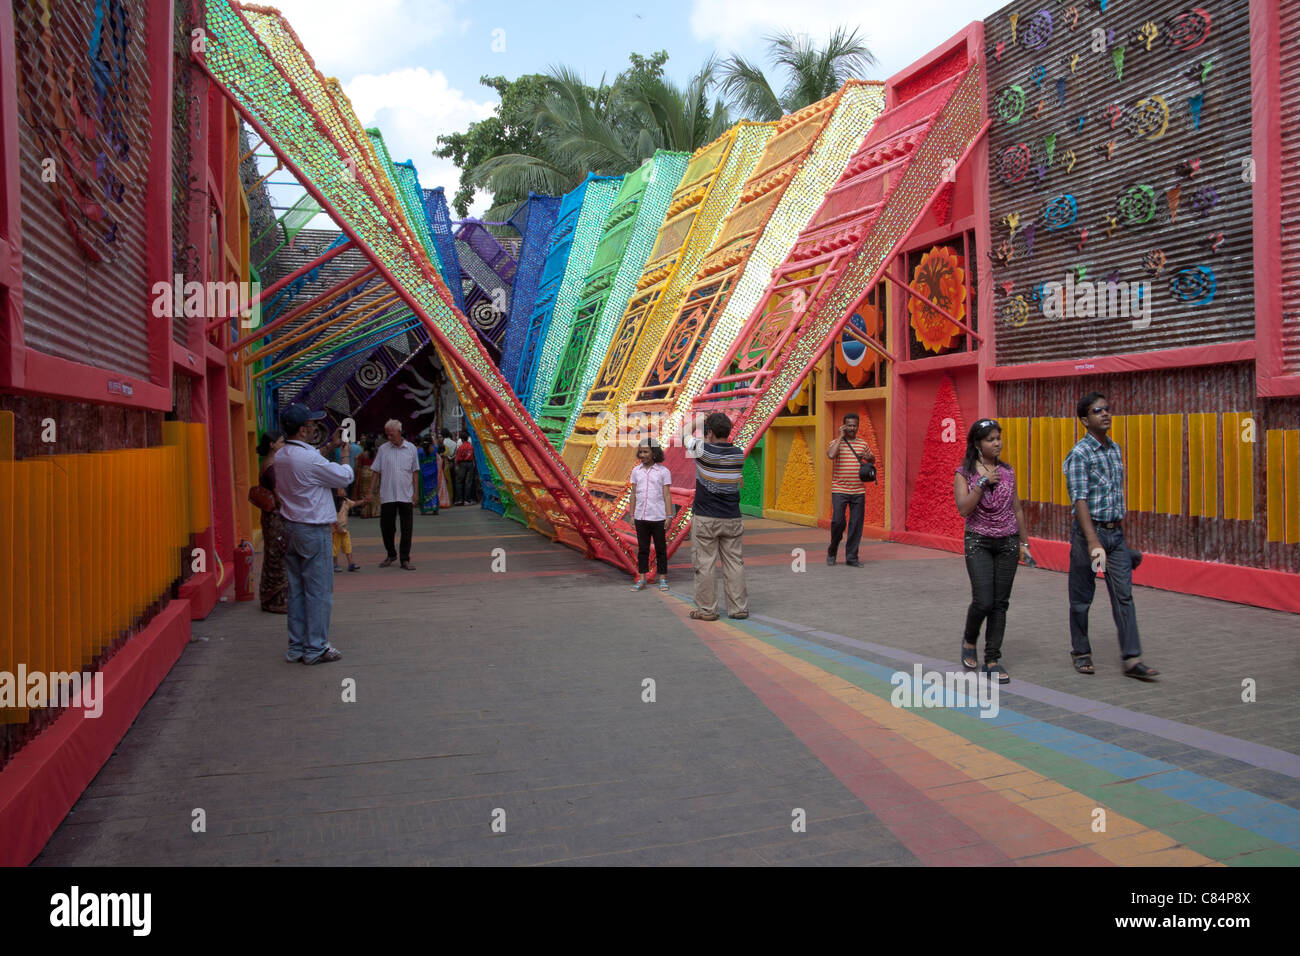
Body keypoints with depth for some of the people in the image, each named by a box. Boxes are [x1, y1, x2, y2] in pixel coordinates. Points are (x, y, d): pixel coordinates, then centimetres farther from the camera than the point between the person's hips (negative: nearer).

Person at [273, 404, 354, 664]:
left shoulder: (281, 456, 6)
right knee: (318, 590, 1)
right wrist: (346, 453, 8)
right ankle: (316, 648, 7)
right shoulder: (309, 458, -21)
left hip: (290, 527, 9)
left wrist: (330, 447, 22)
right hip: (313, 530, -9)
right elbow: (345, 477, -9)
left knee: (296, 589, 14)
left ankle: (296, 646, 21)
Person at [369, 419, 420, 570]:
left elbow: (414, 472, 9)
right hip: (387, 495, 0)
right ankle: (391, 554, 26)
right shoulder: (383, 449, 2)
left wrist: (415, 492, 5)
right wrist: (371, 492, 3)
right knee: (386, 527, 6)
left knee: (406, 529, 1)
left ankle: (405, 559, 8)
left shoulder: (411, 448, 4)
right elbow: (376, 472, 6)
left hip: (406, 495, 0)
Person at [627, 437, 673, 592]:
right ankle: (641, 580, 15)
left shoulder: (664, 472, -4)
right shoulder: (636, 471, 5)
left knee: (660, 549, 6)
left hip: (658, 517, -3)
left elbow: (667, 495, -4)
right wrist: (631, 516, 6)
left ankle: (662, 579, 14)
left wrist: (669, 517, -9)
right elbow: (633, 495, 9)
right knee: (642, 549, 8)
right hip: (641, 517, 3)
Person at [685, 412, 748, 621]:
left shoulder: (703, 451, -13)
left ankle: (707, 610, 7)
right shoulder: (739, 454, 0)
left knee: (704, 564, 3)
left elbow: (689, 439, 6)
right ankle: (739, 608, 12)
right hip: (732, 519, 4)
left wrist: (700, 439, 27)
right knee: (734, 563, 8)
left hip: (706, 519, -4)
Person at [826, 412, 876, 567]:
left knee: (856, 524, 2)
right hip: (839, 490, -4)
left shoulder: (863, 444, 12)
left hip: (858, 491, 4)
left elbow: (872, 459, 26)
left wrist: (869, 456, 1)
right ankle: (832, 552, 13)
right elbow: (831, 455, -22)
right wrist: (841, 436, -13)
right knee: (838, 521, -9)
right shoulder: (836, 442, 0)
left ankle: (851, 557, 10)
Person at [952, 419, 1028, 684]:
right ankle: (970, 640, 20)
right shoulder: (964, 473, -3)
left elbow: (1017, 508, 13)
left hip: (1008, 543, 4)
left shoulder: (1007, 472, 7)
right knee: (983, 601, -10)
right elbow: (963, 509, -14)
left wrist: (1024, 542, 13)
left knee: (1001, 603, 3)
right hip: (979, 543, -3)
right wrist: (983, 482, -18)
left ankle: (992, 660, 11)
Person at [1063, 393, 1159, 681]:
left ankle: (1132, 659, 4)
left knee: (1124, 594, 1)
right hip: (1088, 530, -6)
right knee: (1082, 597, 6)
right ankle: (1080, 653, 20)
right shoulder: (1079, 454, -12)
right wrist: (1093, 542, -28)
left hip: (1115, 531, 6)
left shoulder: (1115, 450, 11)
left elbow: (1117, 494, 18)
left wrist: (1120, 532, 18)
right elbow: (1080, 500, -20)